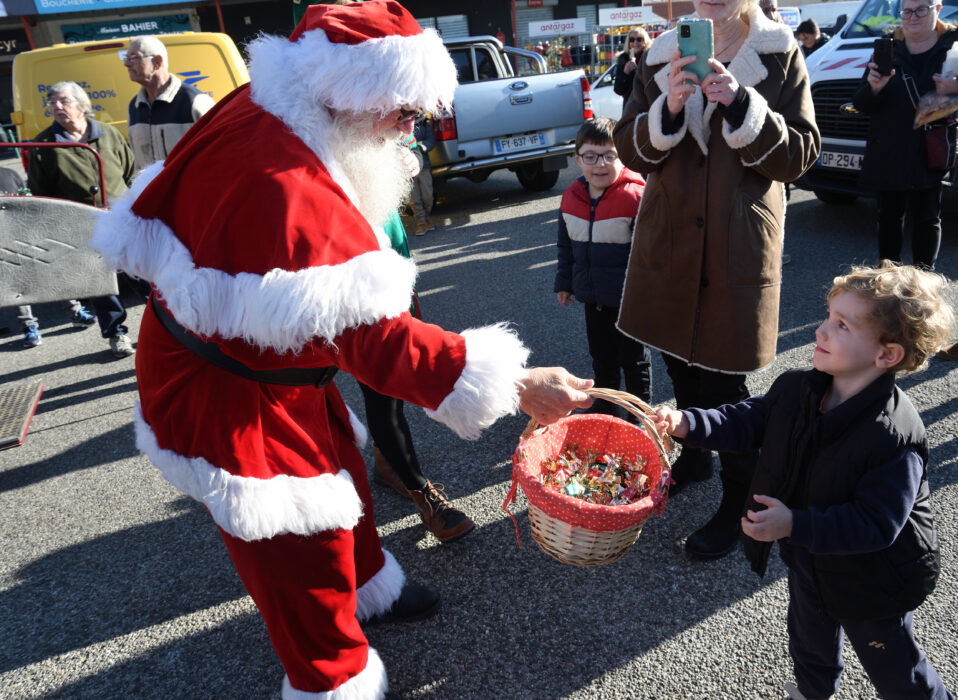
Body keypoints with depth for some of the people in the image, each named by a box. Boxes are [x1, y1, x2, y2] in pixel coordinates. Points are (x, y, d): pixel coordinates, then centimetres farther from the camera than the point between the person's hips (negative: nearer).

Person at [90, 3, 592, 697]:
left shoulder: (252, 115, -5)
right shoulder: (290, 190, -37)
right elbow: (377, 338, -38)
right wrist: (514, 385, -36)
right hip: (235, 399, -10)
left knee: (343, 467, 25)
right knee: (301, 550, 6)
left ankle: (368, 587, 52)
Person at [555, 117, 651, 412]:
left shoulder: (636, 197, -19)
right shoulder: (571, 197, 0)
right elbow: (566, 246, 12)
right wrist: (564, 282, 13)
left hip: (628, 298, -5)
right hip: (592, 297, 6)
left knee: (633, 357, 11)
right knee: (601, 354, 21)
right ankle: (604, 404, 41)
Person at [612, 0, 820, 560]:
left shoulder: (780, 54, -1)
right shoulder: (663, 57, 7)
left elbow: (801, 155, -6)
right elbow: (632, 150, 2)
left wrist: (741, 105, -21)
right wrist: (669, 108, -17)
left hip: (739, 247, -4)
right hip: (669, 241, 4)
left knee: (723, 378, -2)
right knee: (680, 360, 17)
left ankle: (742, 502, 18)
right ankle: (694, 457, 42)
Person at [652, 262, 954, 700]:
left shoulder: (896, 437, -35)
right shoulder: (796, 389, -15)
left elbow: (875, 524, -32)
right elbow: (750, 421, -3)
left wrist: (796, 525, -40)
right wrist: (686, 424, -18)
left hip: (871, 580, -6)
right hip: (808, 561, 7)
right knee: (809, 637, 33)